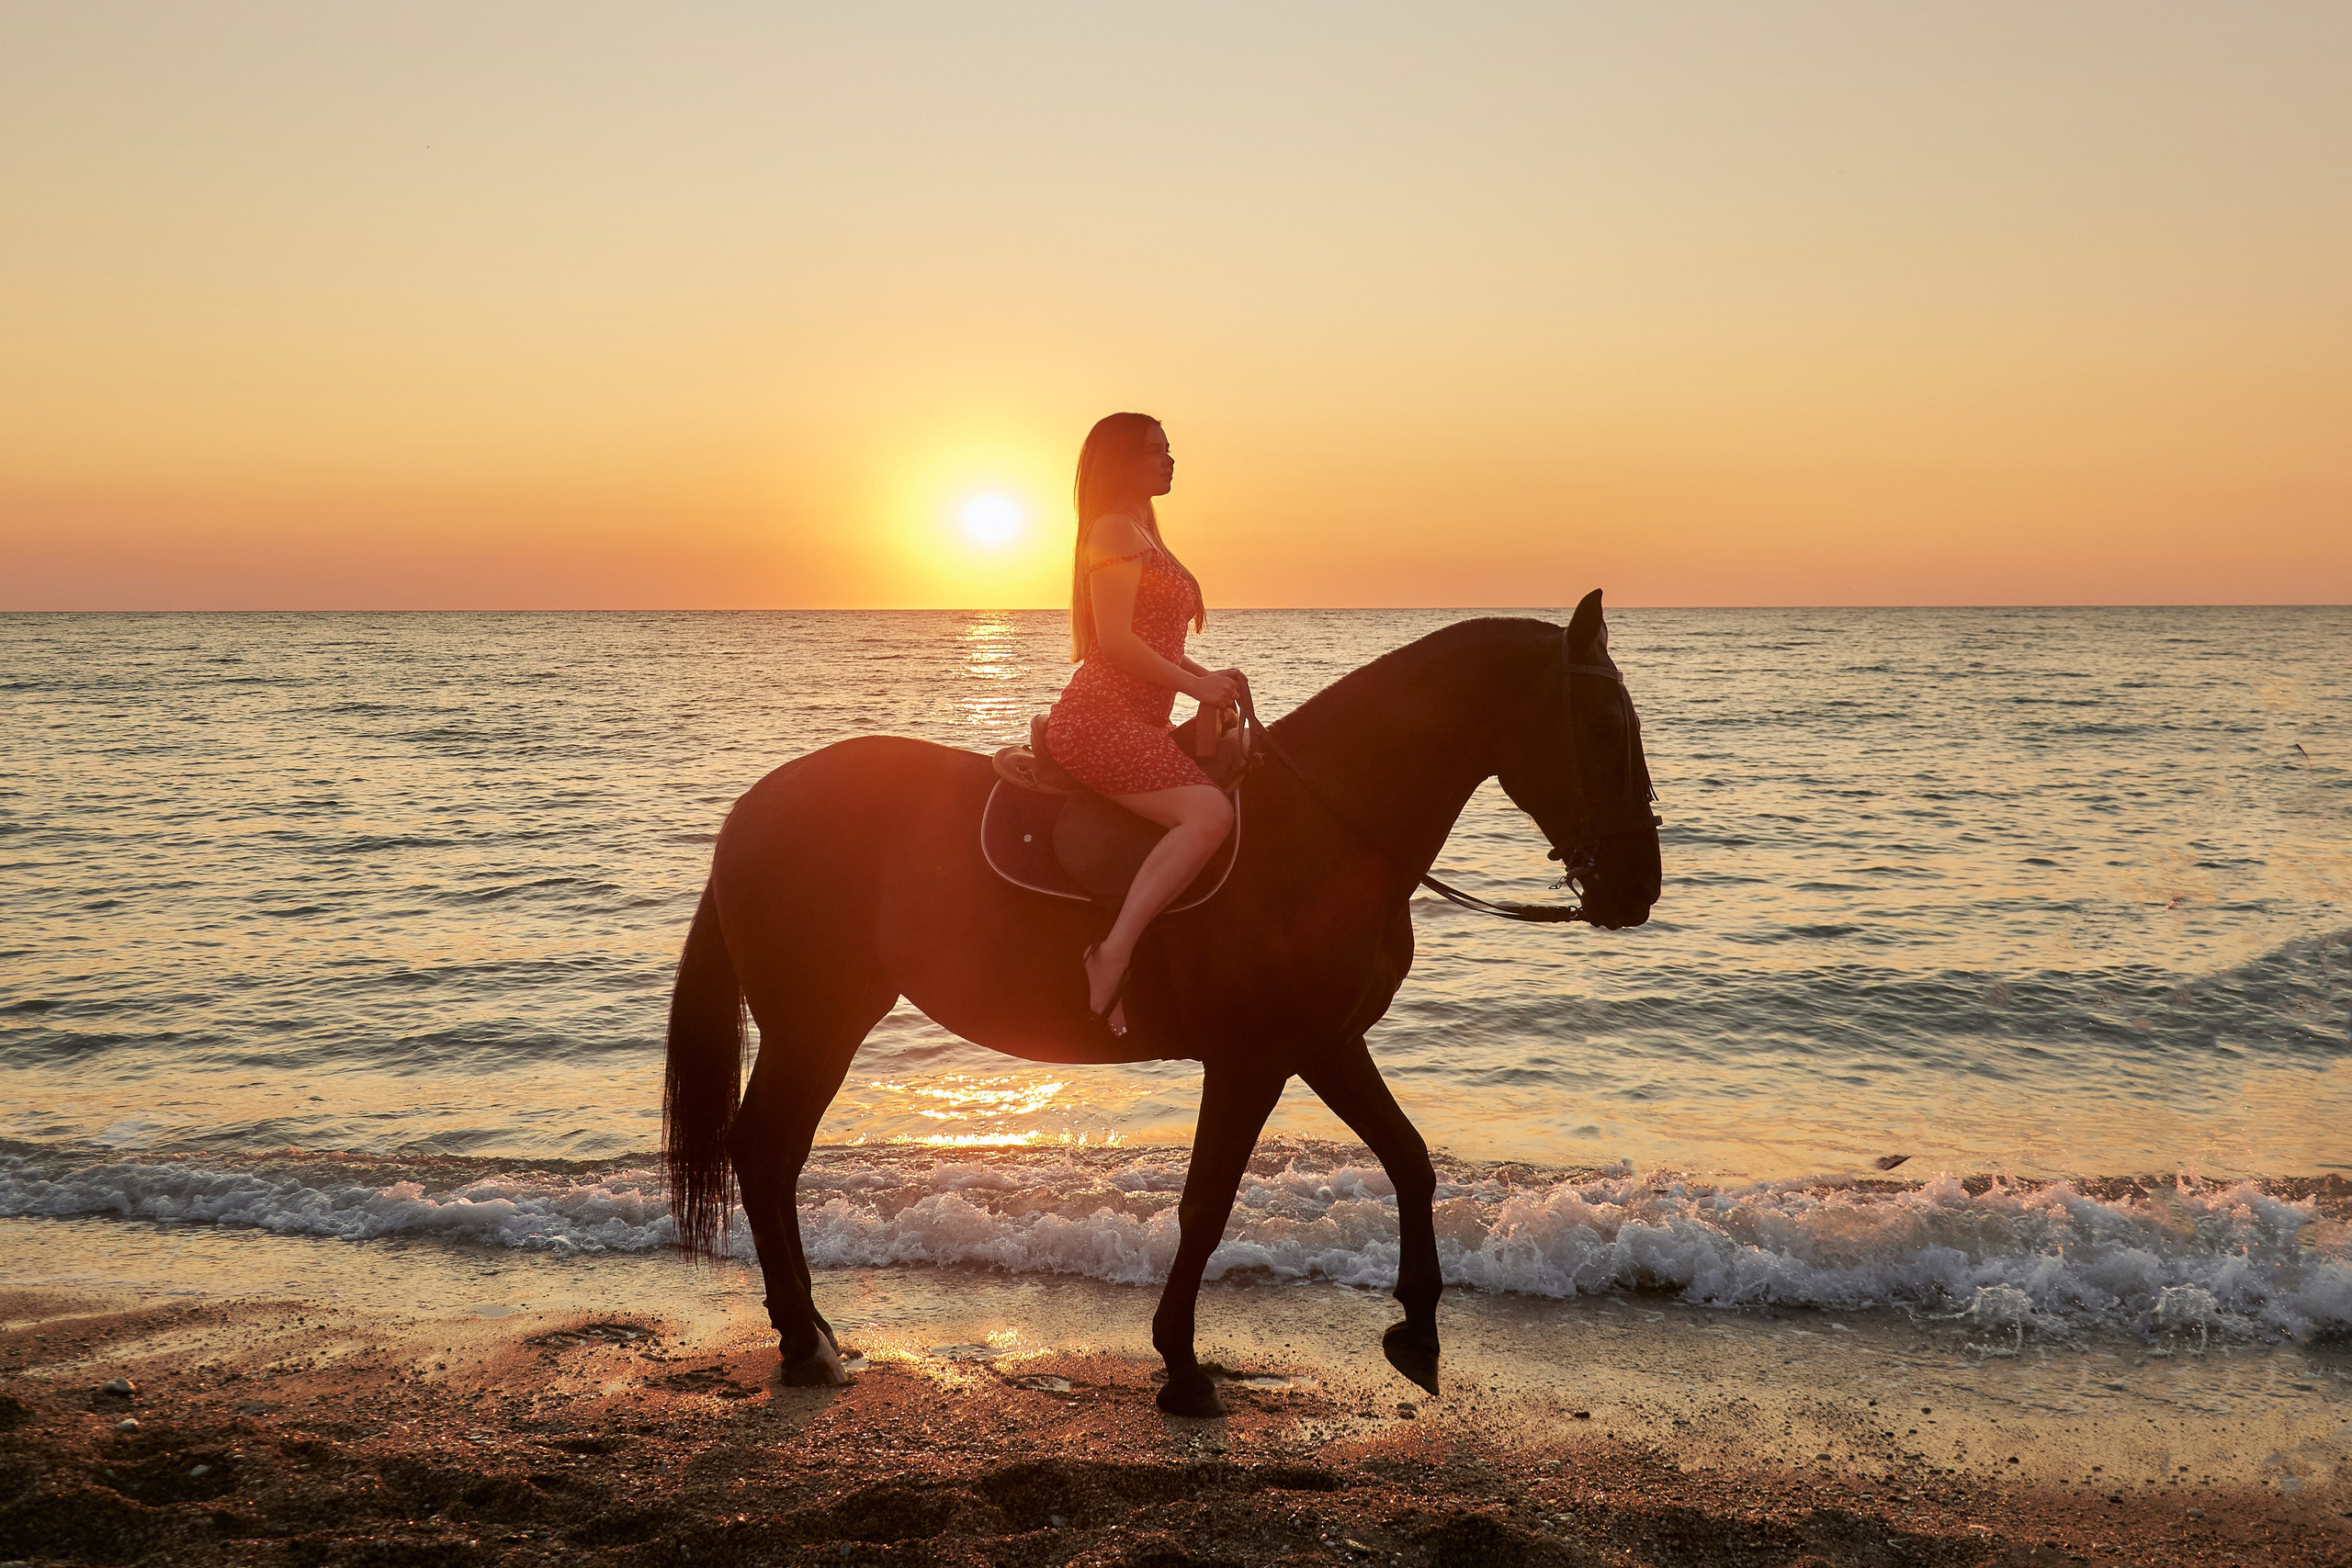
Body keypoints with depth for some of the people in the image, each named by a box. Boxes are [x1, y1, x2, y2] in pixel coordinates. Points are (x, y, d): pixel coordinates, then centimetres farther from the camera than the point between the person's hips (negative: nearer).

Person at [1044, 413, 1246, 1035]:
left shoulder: (1144, 536, 25)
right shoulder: (1115, 529, -6)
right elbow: (1114, 640, -16)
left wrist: (1208, 676, 11)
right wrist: (1196, 684, -11)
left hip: (1136, 722, 10)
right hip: (1100, 720, -10)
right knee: (1208, 814, -28)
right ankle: (1114, 954, -30)